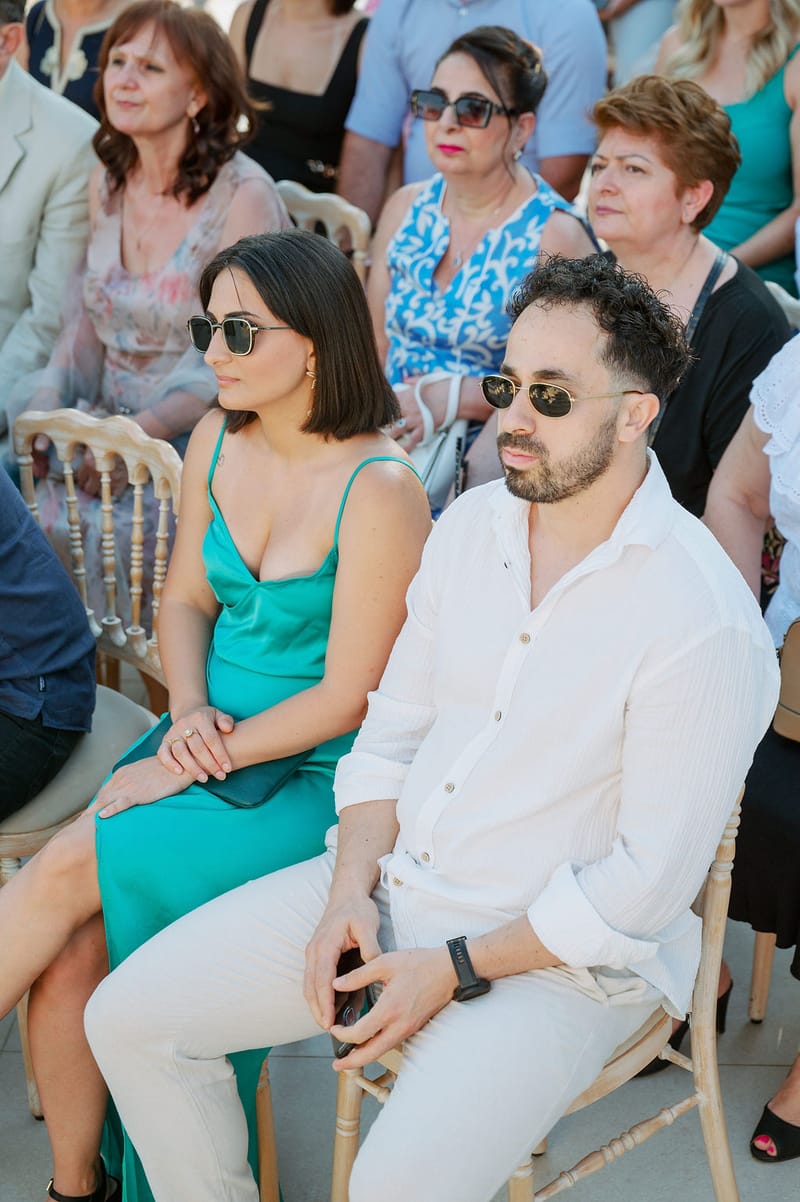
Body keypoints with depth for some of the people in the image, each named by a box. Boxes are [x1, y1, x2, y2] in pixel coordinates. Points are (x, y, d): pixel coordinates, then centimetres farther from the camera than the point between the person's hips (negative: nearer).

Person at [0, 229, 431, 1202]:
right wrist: (188, 712, -5)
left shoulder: (378, 490, -18)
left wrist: (193, 765, -14)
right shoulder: (217, 443, 4)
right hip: (211, 742, 6)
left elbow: (346, 699, -16)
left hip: (319, 782, -6)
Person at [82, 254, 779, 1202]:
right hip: (393, 883, 7)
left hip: (560, 955, -6)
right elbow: (393, 725, 9)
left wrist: (454, 971, -15)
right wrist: (353, 889, -5)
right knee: (128, 1018, 0)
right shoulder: (469, 526, 1)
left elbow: (645, 885, -18)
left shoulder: (703, 620, -22)